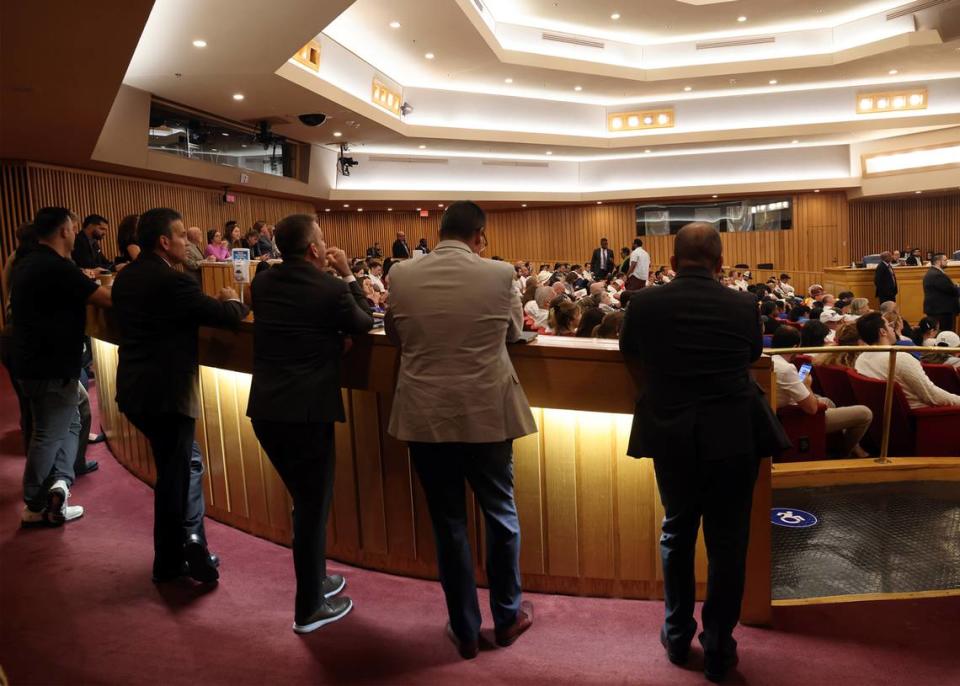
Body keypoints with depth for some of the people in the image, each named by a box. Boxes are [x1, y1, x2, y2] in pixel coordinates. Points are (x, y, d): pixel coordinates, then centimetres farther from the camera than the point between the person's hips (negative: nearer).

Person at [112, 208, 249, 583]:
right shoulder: (173, 281, -19)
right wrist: (233, 300, 9)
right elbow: (228, 316, -15)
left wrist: (216, 303, 16)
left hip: (136, 387, 9)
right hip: (165, 393, -9)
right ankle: (169, 563, 20)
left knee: (187, 464, 20)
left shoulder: (125, 277, 9)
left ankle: (192, 547, 29)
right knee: (175, 476, 6)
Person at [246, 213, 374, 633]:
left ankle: (314, 579, 38)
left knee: (306, 499, 23)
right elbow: (365, 323, 6)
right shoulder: (330, 290, -11)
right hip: (308, 412, -6)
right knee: (313, 506, 7)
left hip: (265, 409, 7)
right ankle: (309, 608, 20)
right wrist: (347, 275, 10)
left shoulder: (262, 284, 6)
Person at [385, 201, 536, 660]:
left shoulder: (401, 276, -5)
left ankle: (465, 630, 26)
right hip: (487, 414, -1)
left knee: (447, 523, 12)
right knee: (500, 514, 18)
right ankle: (508, 616, 34)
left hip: (426, 416, 1)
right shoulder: (500, 274, -9)